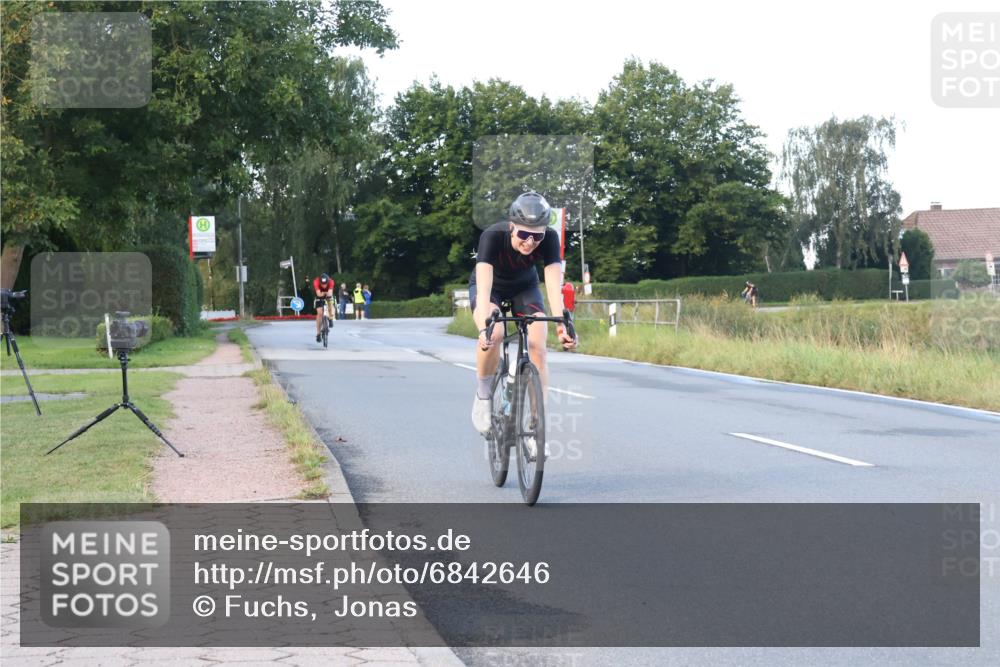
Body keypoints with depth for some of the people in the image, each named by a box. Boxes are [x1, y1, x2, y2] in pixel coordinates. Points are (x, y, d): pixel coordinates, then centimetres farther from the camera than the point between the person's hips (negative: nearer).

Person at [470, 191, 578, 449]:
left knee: (538, 350, -17)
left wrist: (563, 325, -51)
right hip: (491, 287, -2)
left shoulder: (549, 239, -30)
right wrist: (484, 328, -58)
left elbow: (554, 285, -37)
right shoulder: (493, 236, -36)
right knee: (493, 335, -33)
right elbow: (484, 287, -45)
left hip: (524, 287, 2)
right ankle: (482, 397, -8)